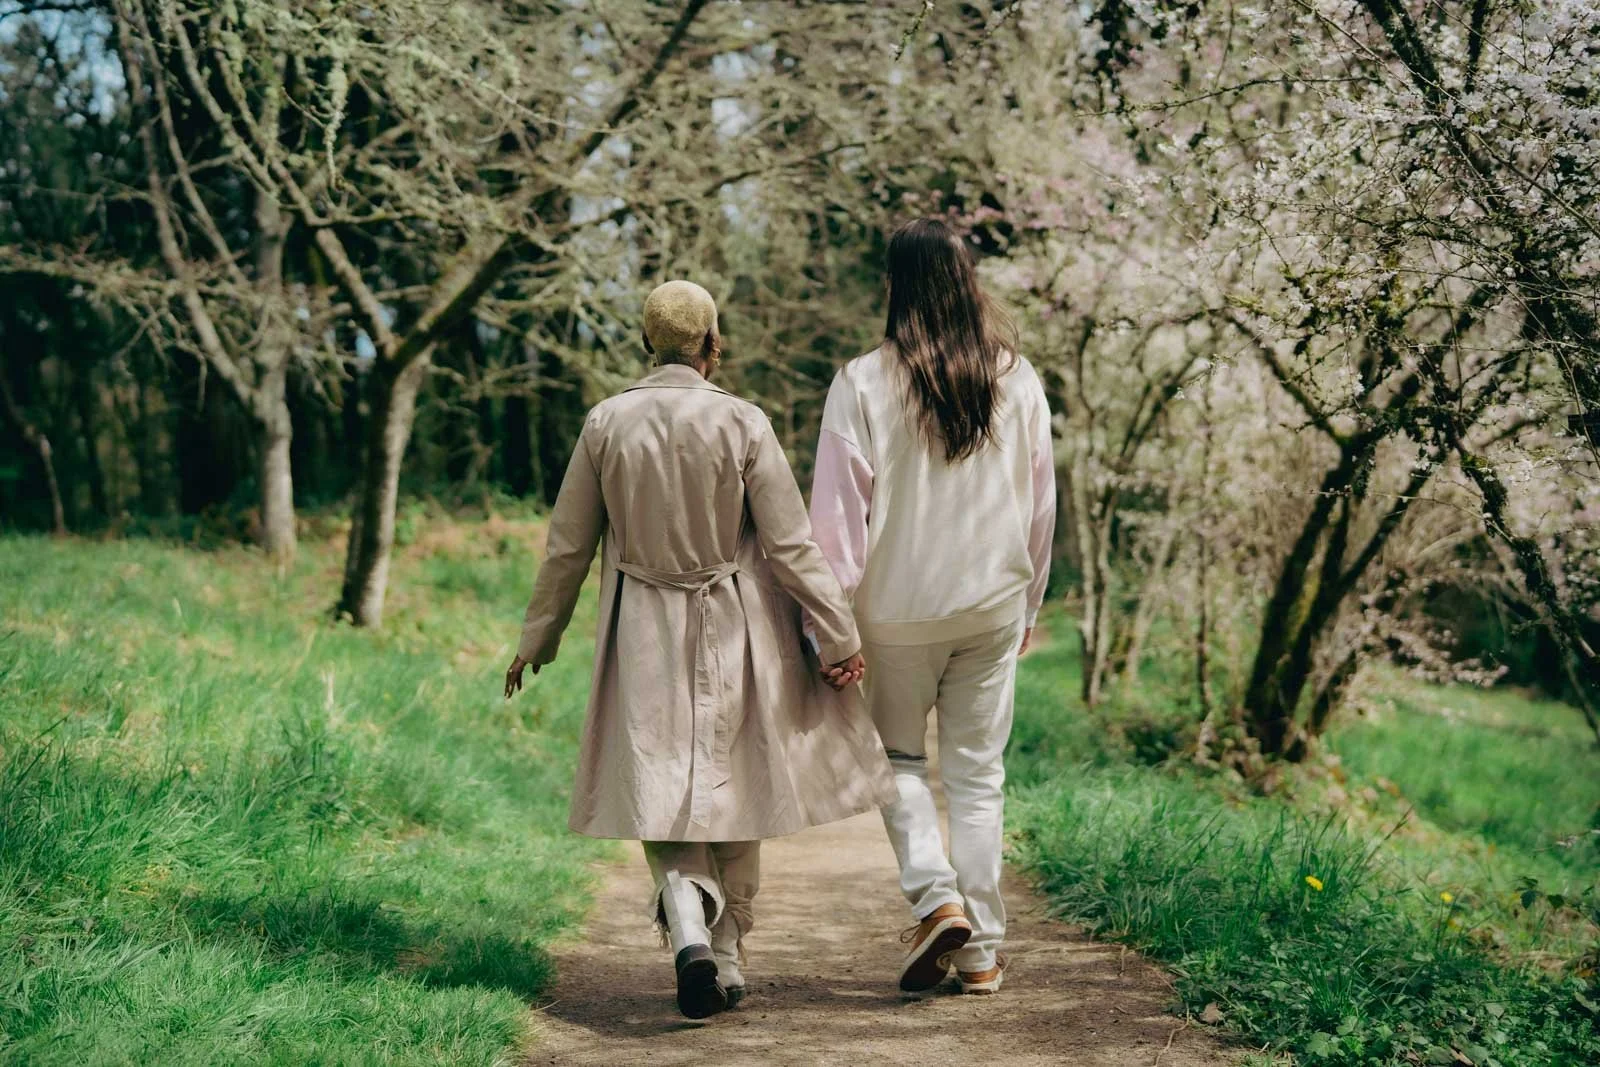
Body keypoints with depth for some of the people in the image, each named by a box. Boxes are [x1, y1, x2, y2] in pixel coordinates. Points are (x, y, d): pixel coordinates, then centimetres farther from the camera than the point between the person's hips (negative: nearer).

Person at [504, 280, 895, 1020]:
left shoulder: (606, 423, -4)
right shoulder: (741, 423, -10)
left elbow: (567, 545, 2)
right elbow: (791, 545, -9)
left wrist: (536, 641, 13)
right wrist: (840, 636, -1)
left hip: (643, 637, 1)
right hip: (735, 634, -1)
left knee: (661, 795, 6)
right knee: (734, 793, 14)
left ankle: (689, 931, -20)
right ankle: (727, 960, 20)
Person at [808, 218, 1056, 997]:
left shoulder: (864, 384, -10)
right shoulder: (1017, 381, 1)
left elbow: (839, 510, -9)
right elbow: (1041, 505, 8)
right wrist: (1028, 603, 19)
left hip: (900, 607, -2)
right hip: (994, 604, 2)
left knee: (898, 756, 16)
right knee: (978, 771, 9)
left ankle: (935, 896, -3)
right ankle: (981, 952, 11)